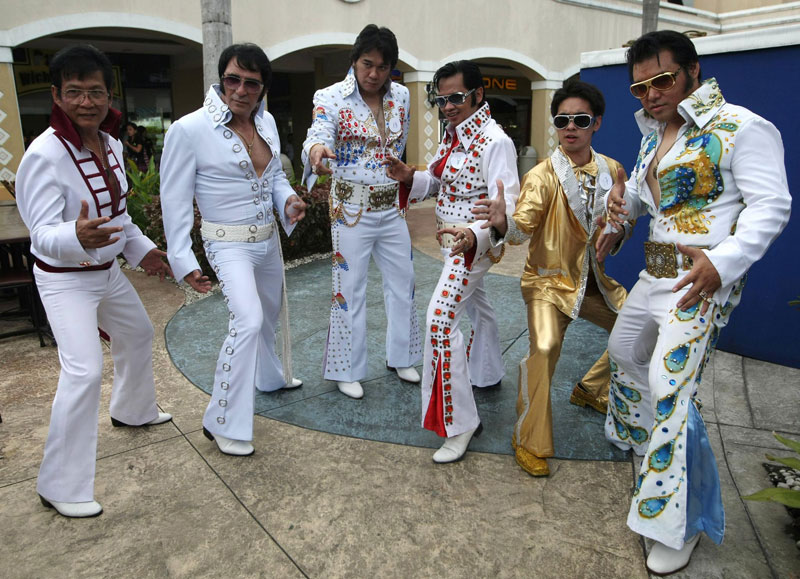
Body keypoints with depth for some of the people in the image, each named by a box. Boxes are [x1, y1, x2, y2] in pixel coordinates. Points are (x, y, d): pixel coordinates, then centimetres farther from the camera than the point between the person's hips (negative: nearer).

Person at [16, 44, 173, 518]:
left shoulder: (111, 143, -2)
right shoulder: (44, 155, -24)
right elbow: (43, 235, -27)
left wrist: (142, 249, 16)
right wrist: (77, 237, -48)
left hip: (109, 270, 8)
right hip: (65, 280, -8)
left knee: (138, 335, 24)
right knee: (84, 371, -17)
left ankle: (133, 411, 52)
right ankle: (61, 486, 0)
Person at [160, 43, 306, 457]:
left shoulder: (266, 121, 0)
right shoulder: (189, 129, -18)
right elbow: (175, 200, -13)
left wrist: (288, 201, -8)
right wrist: (183, 261, -15)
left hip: (268, 239, 7)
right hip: (228, 244, -7)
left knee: (270, 314, 24)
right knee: (248, 320, -24)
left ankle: (271, 377, 52)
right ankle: (223, 422, -9)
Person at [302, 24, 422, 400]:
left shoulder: (400, 96, 4)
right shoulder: (332, 98, -10)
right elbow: (318, 135, -29)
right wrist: (317, 150, -51)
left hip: (392, 206, 6)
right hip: (351, 208, -5)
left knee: (402, 282, 12)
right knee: (350, 288, 0)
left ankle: (400, 357, 31)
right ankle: (348, 370, 17)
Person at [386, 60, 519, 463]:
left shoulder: (495, 142, -21)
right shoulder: (452, 136, 6)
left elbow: (506, 204, -29)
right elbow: (436, 182, 11)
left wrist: (474, 235, -46)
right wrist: (409, 176, -10)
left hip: (475, 243, -10)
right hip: (452, 239, 10)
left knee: (441, 319, -19)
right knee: (474, 305, 26)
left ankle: (459, 422, -9)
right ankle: (487, 374, 52)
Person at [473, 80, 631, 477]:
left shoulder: (612, 171, 1)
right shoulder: (542, 176, -13)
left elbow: (625, 219, 15)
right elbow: (522, 228, -26)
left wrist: (618, 232, -7)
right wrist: (502, 223, -48)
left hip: (594, 280, 6)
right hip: (549, 281, -6)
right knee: (544, 348, -28)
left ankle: (591, 389, 36)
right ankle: (529, 442, -11)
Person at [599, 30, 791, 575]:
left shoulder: (741, 127, -11)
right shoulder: (655, 134, 14)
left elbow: (771, 205, -15)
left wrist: (723, 261, -29)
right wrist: (625, 199, 1)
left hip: (702, 277, -9)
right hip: (654, 273, 9)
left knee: (670, 389, -15)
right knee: (624, 350, 22)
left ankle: (684, 523, 2)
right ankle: (640, 438, 50)